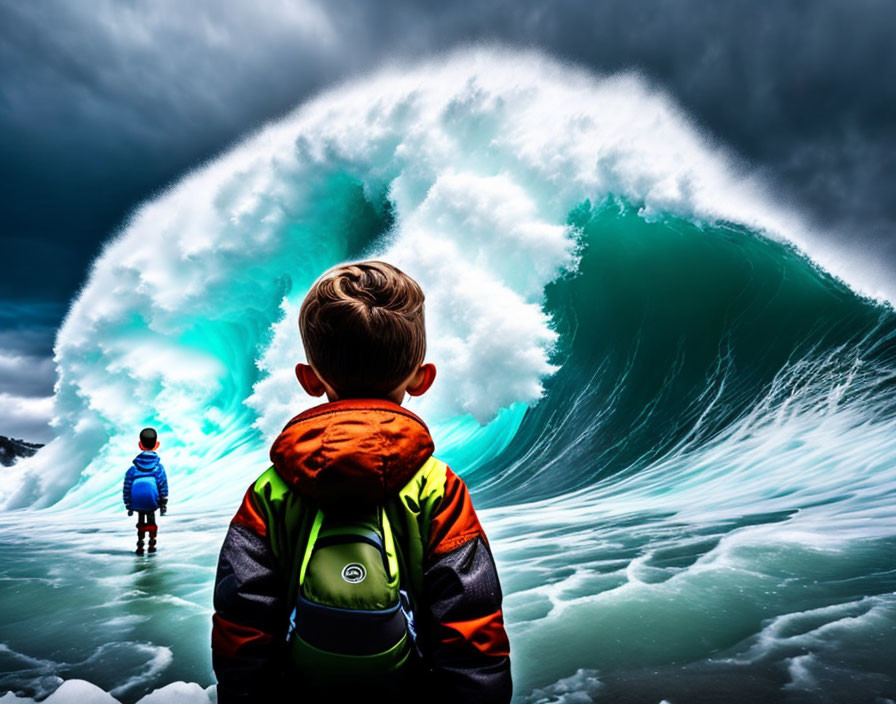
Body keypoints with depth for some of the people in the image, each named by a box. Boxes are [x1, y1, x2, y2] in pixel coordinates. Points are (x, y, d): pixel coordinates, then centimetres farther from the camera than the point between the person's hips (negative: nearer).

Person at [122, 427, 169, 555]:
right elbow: (163, 488, -6)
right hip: (152, 504, -1)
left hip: (137, 505, 1)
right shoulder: (159, 467, -7)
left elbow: (126, 489, 0)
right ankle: (152, 545, 18)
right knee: (152, 522, 16)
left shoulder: (133, 469, -3)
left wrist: (129, 506, 10)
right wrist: (163, 506, 2)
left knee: (141, 522, 18)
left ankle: (140, 547, 17)